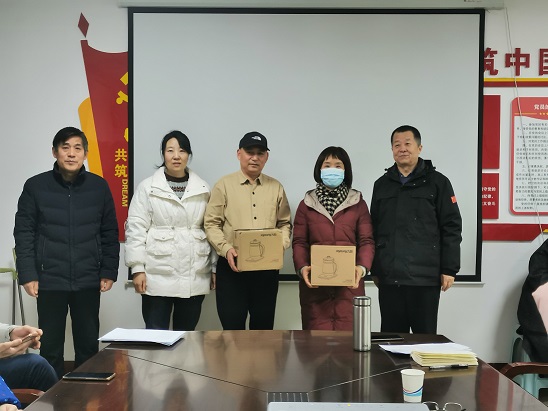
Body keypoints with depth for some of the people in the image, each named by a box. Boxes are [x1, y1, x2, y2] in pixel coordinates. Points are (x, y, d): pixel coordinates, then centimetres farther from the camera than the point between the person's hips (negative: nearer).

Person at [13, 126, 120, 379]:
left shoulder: (99, 186, 1)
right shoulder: (35, 186, -2)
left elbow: (110, 233, 6)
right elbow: (23, 233, -1)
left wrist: (109, 272, 3)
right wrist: (27, 275, -7)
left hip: (88, 281, 1)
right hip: (49, 281, -1)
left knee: (88, 345, 10)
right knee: (50, 347, 8)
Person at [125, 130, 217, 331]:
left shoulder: (202, 188, 7)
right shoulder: (147, 187, 0)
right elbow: (136, 229, -1)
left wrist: (215, 267, 8)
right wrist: (137, 268, -7)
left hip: (194, 277, 2)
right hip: (158, 276, -2)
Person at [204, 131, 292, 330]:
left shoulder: (276, 187, 10)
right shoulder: (224, 185, 1)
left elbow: (285, 223, 13)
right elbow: (211, 223, -2)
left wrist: (281, 245, -6)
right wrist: (226, 248, -16)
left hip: (267, 267, 3)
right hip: (232, 266, -2)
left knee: (263, 326, 11)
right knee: (232, 326, 1)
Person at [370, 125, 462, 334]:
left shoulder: (437, 182, 1)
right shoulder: (382, 184, 13)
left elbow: (451, 228, -3)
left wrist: (449, 269, -8)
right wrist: (374, 269, 12)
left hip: (425, 278, -3)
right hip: (389, 278, 4)